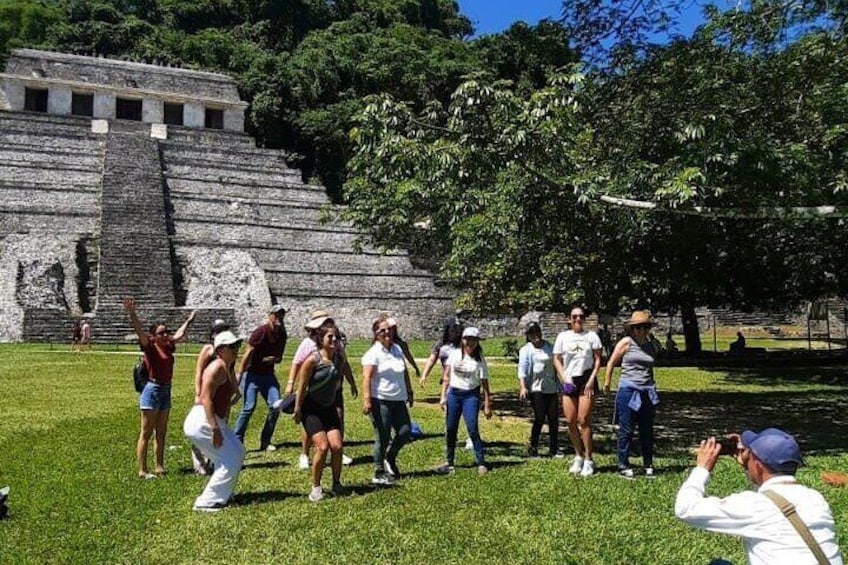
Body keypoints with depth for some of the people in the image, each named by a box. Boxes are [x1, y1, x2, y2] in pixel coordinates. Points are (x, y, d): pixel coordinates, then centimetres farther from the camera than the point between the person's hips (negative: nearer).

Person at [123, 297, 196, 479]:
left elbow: (180, 334, 27)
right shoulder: (150, 347, -9)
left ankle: (160, 467, 22)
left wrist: (189, 321, 40)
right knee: (146, 433, -2)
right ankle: (142, 470, 2)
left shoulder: (168, 347, 9)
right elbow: (139, 331, -24)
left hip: (166, 391, 8)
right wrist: (131, 312, -37)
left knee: (161, 432, 14)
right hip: (152, 390, -8)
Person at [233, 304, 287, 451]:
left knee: (275, 405, -5)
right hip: (252, 374, -6)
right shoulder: (261, 331, -13)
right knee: (249, 406, -14)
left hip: (268, 374, 6)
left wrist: (274, 359, -8)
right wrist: (239, 375, -18)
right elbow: (248, 353, -14)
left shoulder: (282, 334, 5)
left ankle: (265, 442, 7)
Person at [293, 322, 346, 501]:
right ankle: (315, 487, 5)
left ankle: (337, 484, 15)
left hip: (329, 407, 5)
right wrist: (297, 409, -9)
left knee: (337, 446, -5)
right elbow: (302, 386, -12)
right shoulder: (312, 360, -17)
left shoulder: (339, 359, 0)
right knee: (322, 447, -14)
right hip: (311, 408, -5)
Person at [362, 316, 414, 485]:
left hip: (398, 400, 7)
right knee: (383, 437, 0)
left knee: (405, 432, 4)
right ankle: (379, 473, 13)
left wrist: (409, 391, 23)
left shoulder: (397, 349, 12)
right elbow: (367, 377, -18)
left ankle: (390, 459, 29)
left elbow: (405, 372, 22)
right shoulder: (373, 353, -10)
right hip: (380, 401, -7)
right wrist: (366, 400, -26)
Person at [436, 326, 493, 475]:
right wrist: (443, 396, 2)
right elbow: (446, 377, 7)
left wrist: (487, 405, -7)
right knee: (450, 429, 6)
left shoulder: (479, 359, -5)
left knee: (472, 430, -10)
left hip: (471, 396, -3)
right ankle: (449, 462, 20)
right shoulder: (454, 354, 2)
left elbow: (484, 384, -4)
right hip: (453, 394, 3)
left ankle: (481, 463, 2)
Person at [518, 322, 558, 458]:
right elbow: (522, 369, -12)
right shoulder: (526, 350, -1)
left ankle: (553, 449, 13)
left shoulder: (550, 347, 13)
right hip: (536, 388, -4)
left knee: (554, 418, 3)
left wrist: (559, 386, 19)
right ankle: (533, 448, 4)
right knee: (539, 418, -9)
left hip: (551, 388, 4)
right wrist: (523, 387, -26)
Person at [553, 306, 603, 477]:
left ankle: (588, 460, 2)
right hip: (569, 381, 2)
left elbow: (598, 359, 3)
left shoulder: (591, 336, 5)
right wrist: (564, 378, -5)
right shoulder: (563, 336, 8)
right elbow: (556, 359, 8)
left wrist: (591, 380, -7)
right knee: (570, 421, 2)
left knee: (584, 420, -7)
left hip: (587, 380, -2)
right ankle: (578, 456, 19)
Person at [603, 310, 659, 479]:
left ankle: (648, 465, 21)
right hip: (628, 390, -4)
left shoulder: (651, 346, 11)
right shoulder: (626, 342, -3)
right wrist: (607, 383, 2)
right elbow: (611, 363, 2)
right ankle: (623, 465, 9)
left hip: (647, 392, 4)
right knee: (626, 430, 1)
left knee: (647, 430, 9)